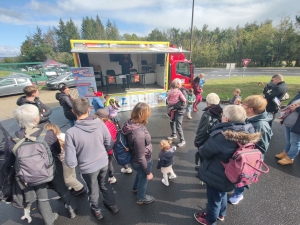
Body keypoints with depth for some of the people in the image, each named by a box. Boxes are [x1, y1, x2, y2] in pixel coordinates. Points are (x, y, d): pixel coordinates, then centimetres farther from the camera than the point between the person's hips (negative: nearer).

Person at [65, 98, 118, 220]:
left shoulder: (71, 132, -28)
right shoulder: (100, 123, -20)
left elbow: (71, 162, -22)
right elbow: (110, 145, -8)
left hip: (88, 167, -2)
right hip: (104, 162, 3)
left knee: (93, 190, 27)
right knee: (105, 185, 30)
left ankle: (96, 210, 55)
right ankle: (112, 205, 54)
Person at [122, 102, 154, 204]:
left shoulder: (130, 123, -16)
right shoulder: (139, 134, -42)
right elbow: (141, 158, -30)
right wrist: (148, 172, -14)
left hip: (134, 159, 8)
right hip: (142, 162, -7)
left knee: (140, 174, 36)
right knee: (143, 178, 24)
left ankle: (135, 188, 66)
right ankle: (141, 198, 55)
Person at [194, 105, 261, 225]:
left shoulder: (221, 136, -37)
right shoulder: (248, 132, -13)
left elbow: (203, 152, -23)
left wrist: (200, 148, 0)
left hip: (216, 176, -7)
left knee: (214, 199, 21)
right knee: (222, 194, 33)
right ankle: (221, 214, 59)